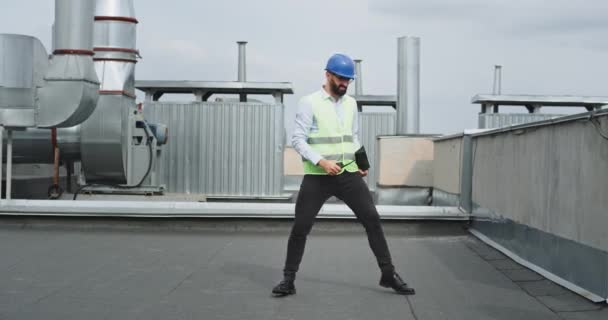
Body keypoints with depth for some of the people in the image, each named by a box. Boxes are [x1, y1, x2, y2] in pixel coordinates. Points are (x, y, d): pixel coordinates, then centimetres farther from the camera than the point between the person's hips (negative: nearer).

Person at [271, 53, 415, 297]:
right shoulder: (309, 102, -6)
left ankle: (388, 274, 8)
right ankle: (288, 280, 13)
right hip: (317, 176, -4)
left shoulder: (351, 103, 11)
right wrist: (321, 161, -21)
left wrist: (360, 163, 4)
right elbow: (298, 139, -10)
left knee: (372, 219, -2)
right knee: (301, 227, -2)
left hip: (348, 174, 4)